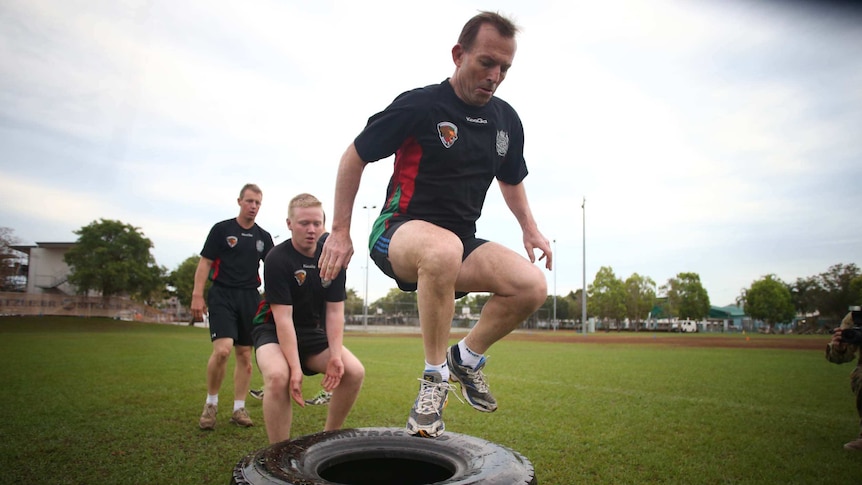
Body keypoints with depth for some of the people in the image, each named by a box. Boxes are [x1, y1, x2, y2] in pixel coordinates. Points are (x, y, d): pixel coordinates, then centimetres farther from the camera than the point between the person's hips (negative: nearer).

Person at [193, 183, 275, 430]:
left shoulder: (263, 237, 10)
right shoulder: (221, 229, 0)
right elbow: (205, 263, -1)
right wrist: (197, 295, -10)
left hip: (250, 298, 4)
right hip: (222, 295, -4)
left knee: (245, 355, 6)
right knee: (222, 350, -19)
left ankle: (239, 409, 17)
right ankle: (211, 403, 3)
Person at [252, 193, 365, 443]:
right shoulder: (277, 259, -19)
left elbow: (334, 311, -8)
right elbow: (283, 317, -23)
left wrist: (335, 355, -20)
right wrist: (295, 367, -29)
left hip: (314, 332, 5)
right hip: (273, 331, -4)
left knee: (354, 371, -14)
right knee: (279, 376, -34)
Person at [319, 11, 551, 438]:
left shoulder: (506, 120, 8)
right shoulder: (419, 105, -11)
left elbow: (511, 180, 26)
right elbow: (354, 157, -4)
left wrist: (530, 229, 15)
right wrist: (340, 232, -5)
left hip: (460, 243, 6)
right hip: (398, 233, -5)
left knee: (532, 286, -19)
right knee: (444, 249, -41)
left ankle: (467, 357, 7)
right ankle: (435, 376, -21)